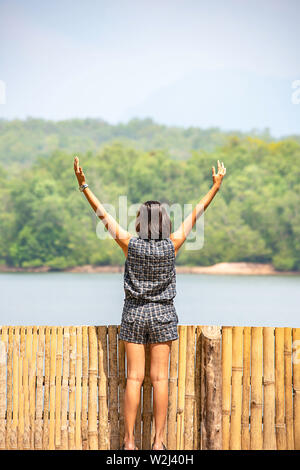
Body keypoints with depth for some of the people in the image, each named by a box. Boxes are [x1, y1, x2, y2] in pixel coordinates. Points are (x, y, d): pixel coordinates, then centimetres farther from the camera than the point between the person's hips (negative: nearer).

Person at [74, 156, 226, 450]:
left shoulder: (130, 244, -9)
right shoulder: (172, 245, -7)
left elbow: (103, 214, -4)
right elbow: (194, 215, 2)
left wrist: (83, 185, 1)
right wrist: (215, 186, 12)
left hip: (134, 314, 0)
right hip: (162, 315, 0)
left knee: (134, 378, 2)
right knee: (160, 379, 1)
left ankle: (129, 441, 2)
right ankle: (158, 442, 2)